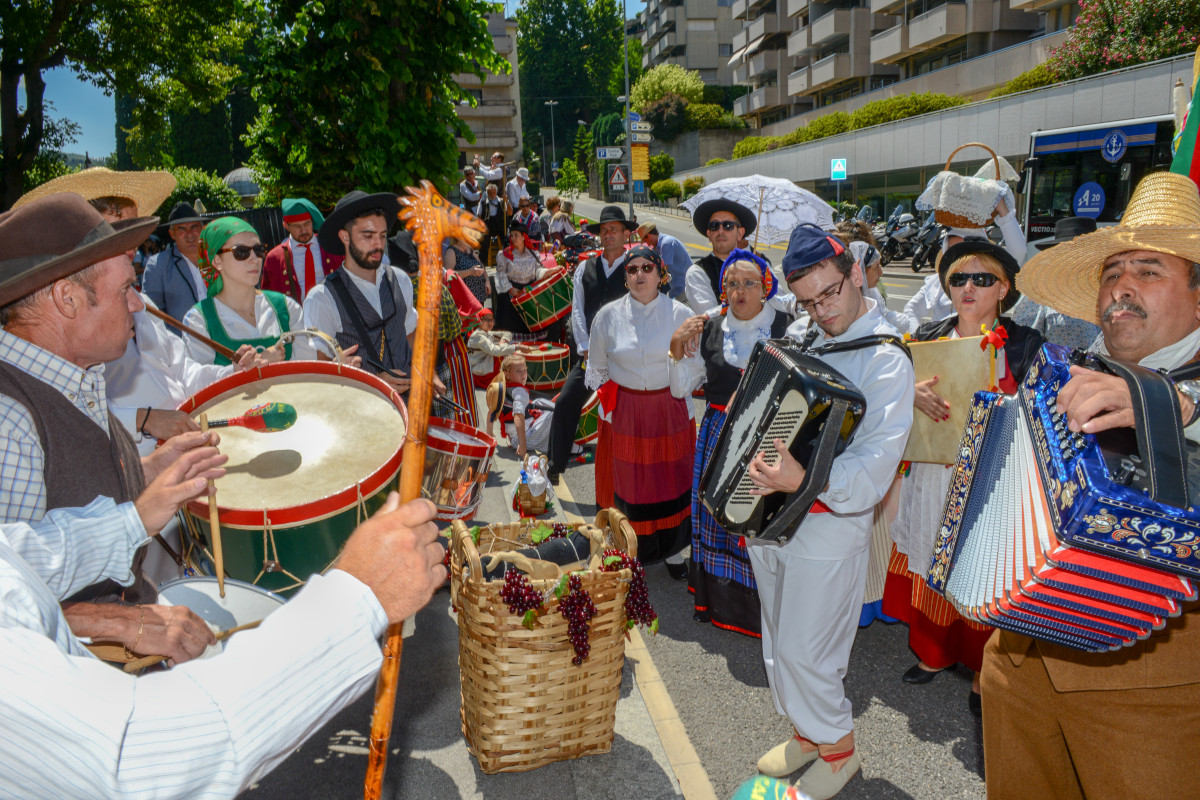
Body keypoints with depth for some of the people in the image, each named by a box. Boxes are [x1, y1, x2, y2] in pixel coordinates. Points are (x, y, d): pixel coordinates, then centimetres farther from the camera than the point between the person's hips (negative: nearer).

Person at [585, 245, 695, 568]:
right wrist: (606, 403, 6)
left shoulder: (680, 314, -4)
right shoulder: (608, 315, -2)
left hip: (670, 411, 0)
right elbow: (596, 368, 9)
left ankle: (671, 549, 28)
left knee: (672, 483, 8)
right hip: (623, 413, 0)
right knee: (626, 484, 6)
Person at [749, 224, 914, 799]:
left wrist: (803, 479, -40)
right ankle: (806, 733, 41)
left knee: (803, 650, 2)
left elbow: (874, 469, -26)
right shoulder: (799, 334, 5)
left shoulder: (886, 360, -16)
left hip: (828, 526, -7)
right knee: (777, 640, 19)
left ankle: (839, 749, 28)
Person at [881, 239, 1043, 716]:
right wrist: (911, 392, -23)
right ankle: (934, 652, 34)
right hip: (932, 479, 3)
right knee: (931, 567, 12)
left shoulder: (1025, 344, -2)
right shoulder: (928, 338, 6)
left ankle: (983, 671, 24)